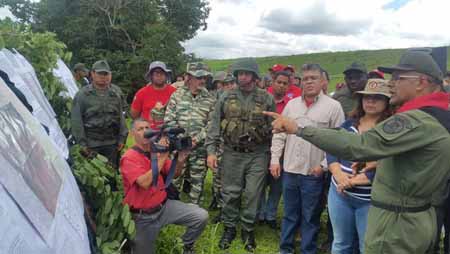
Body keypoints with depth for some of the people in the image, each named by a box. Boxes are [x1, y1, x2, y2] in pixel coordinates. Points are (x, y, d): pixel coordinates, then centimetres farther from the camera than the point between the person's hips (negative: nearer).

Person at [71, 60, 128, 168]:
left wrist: (122, 138, 9)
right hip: (91, 144, -3)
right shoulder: (82, 94, -1)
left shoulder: (116, 92, 10)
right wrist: (82, 143, -5)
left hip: (112, 144, 3)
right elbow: (76, 121, -2)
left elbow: (121, 116, 13)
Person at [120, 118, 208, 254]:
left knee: (201, 216, -9)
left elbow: (174, 174, 6)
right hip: (143, 216, -4)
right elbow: (145, 183, -30)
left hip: (164, 206, 5)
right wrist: (162, 157, -28)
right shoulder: (129, 158, -17)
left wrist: (180, 160, -16)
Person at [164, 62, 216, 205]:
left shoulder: (210, 99, 4)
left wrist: (197, 139, -11)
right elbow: (169, 120, -1)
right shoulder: (177, 95, 3)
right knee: (174, 179, 5)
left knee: (197, 181, 9)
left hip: (200, 148, 1)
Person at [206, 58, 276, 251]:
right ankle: (229, 228, 27)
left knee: (252, 194, 6)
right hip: (232, 154, 1)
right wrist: (211, 150, -3)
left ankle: (248, 230, 25)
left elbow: (274, 128, 2)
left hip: (258, 155, -1)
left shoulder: (267, 99, 0)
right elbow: (215, 125, 3)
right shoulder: (226, 97, 2)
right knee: (230, 193, 9)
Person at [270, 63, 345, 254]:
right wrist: (275, 159, 3)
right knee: (289, 213, 17)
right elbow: (279, 134, 9)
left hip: (314, 173, -3)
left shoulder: (333, 106, -5)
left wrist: (324, 164, -11)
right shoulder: (291, 104, 6)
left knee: (310, 217, 11)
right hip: (289, 170, 3)